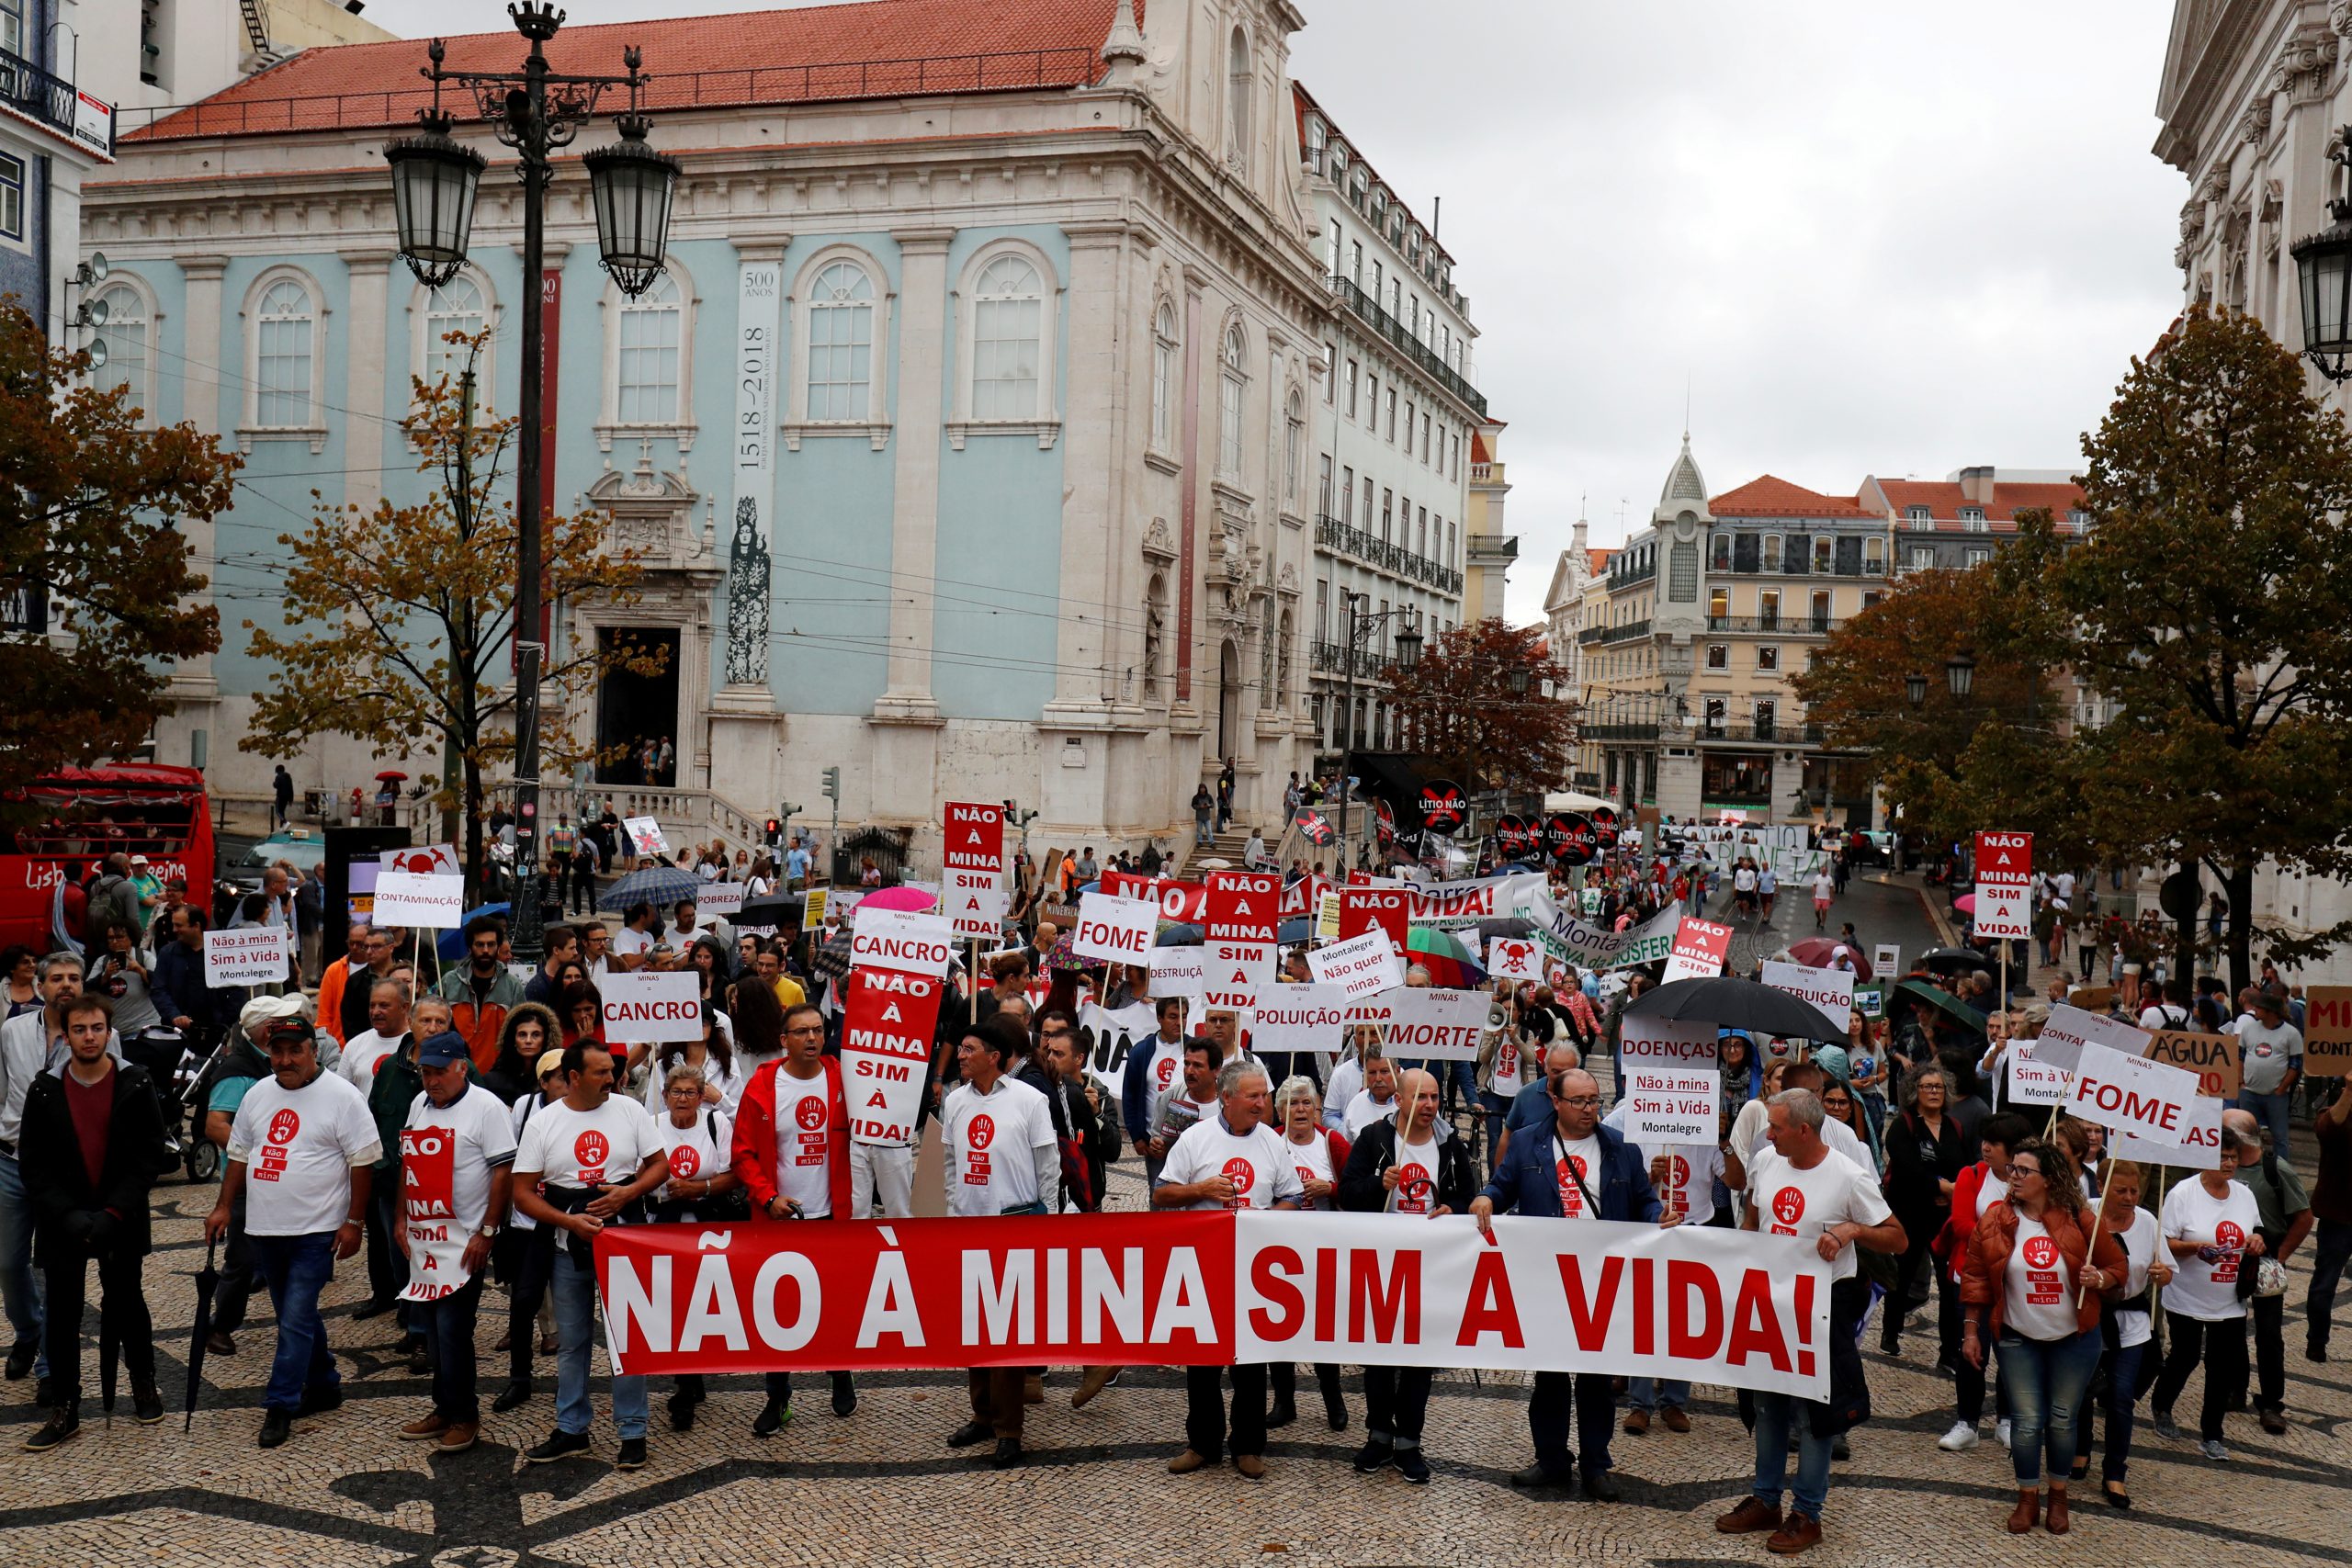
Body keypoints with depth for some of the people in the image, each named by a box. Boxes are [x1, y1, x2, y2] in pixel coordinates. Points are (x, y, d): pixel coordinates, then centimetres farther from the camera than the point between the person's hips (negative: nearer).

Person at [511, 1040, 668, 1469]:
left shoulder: (628, 1109, 1)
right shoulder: (542, 1123, -1)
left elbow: (660, 1164, 5)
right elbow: (523, 1192, -2)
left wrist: (628, 1193, -14)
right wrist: (569, 1221, -15)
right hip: (568, 1248, 1)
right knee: (571, 1342, 11)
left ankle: (633, 1433, 10)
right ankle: (571, 1430, 24)